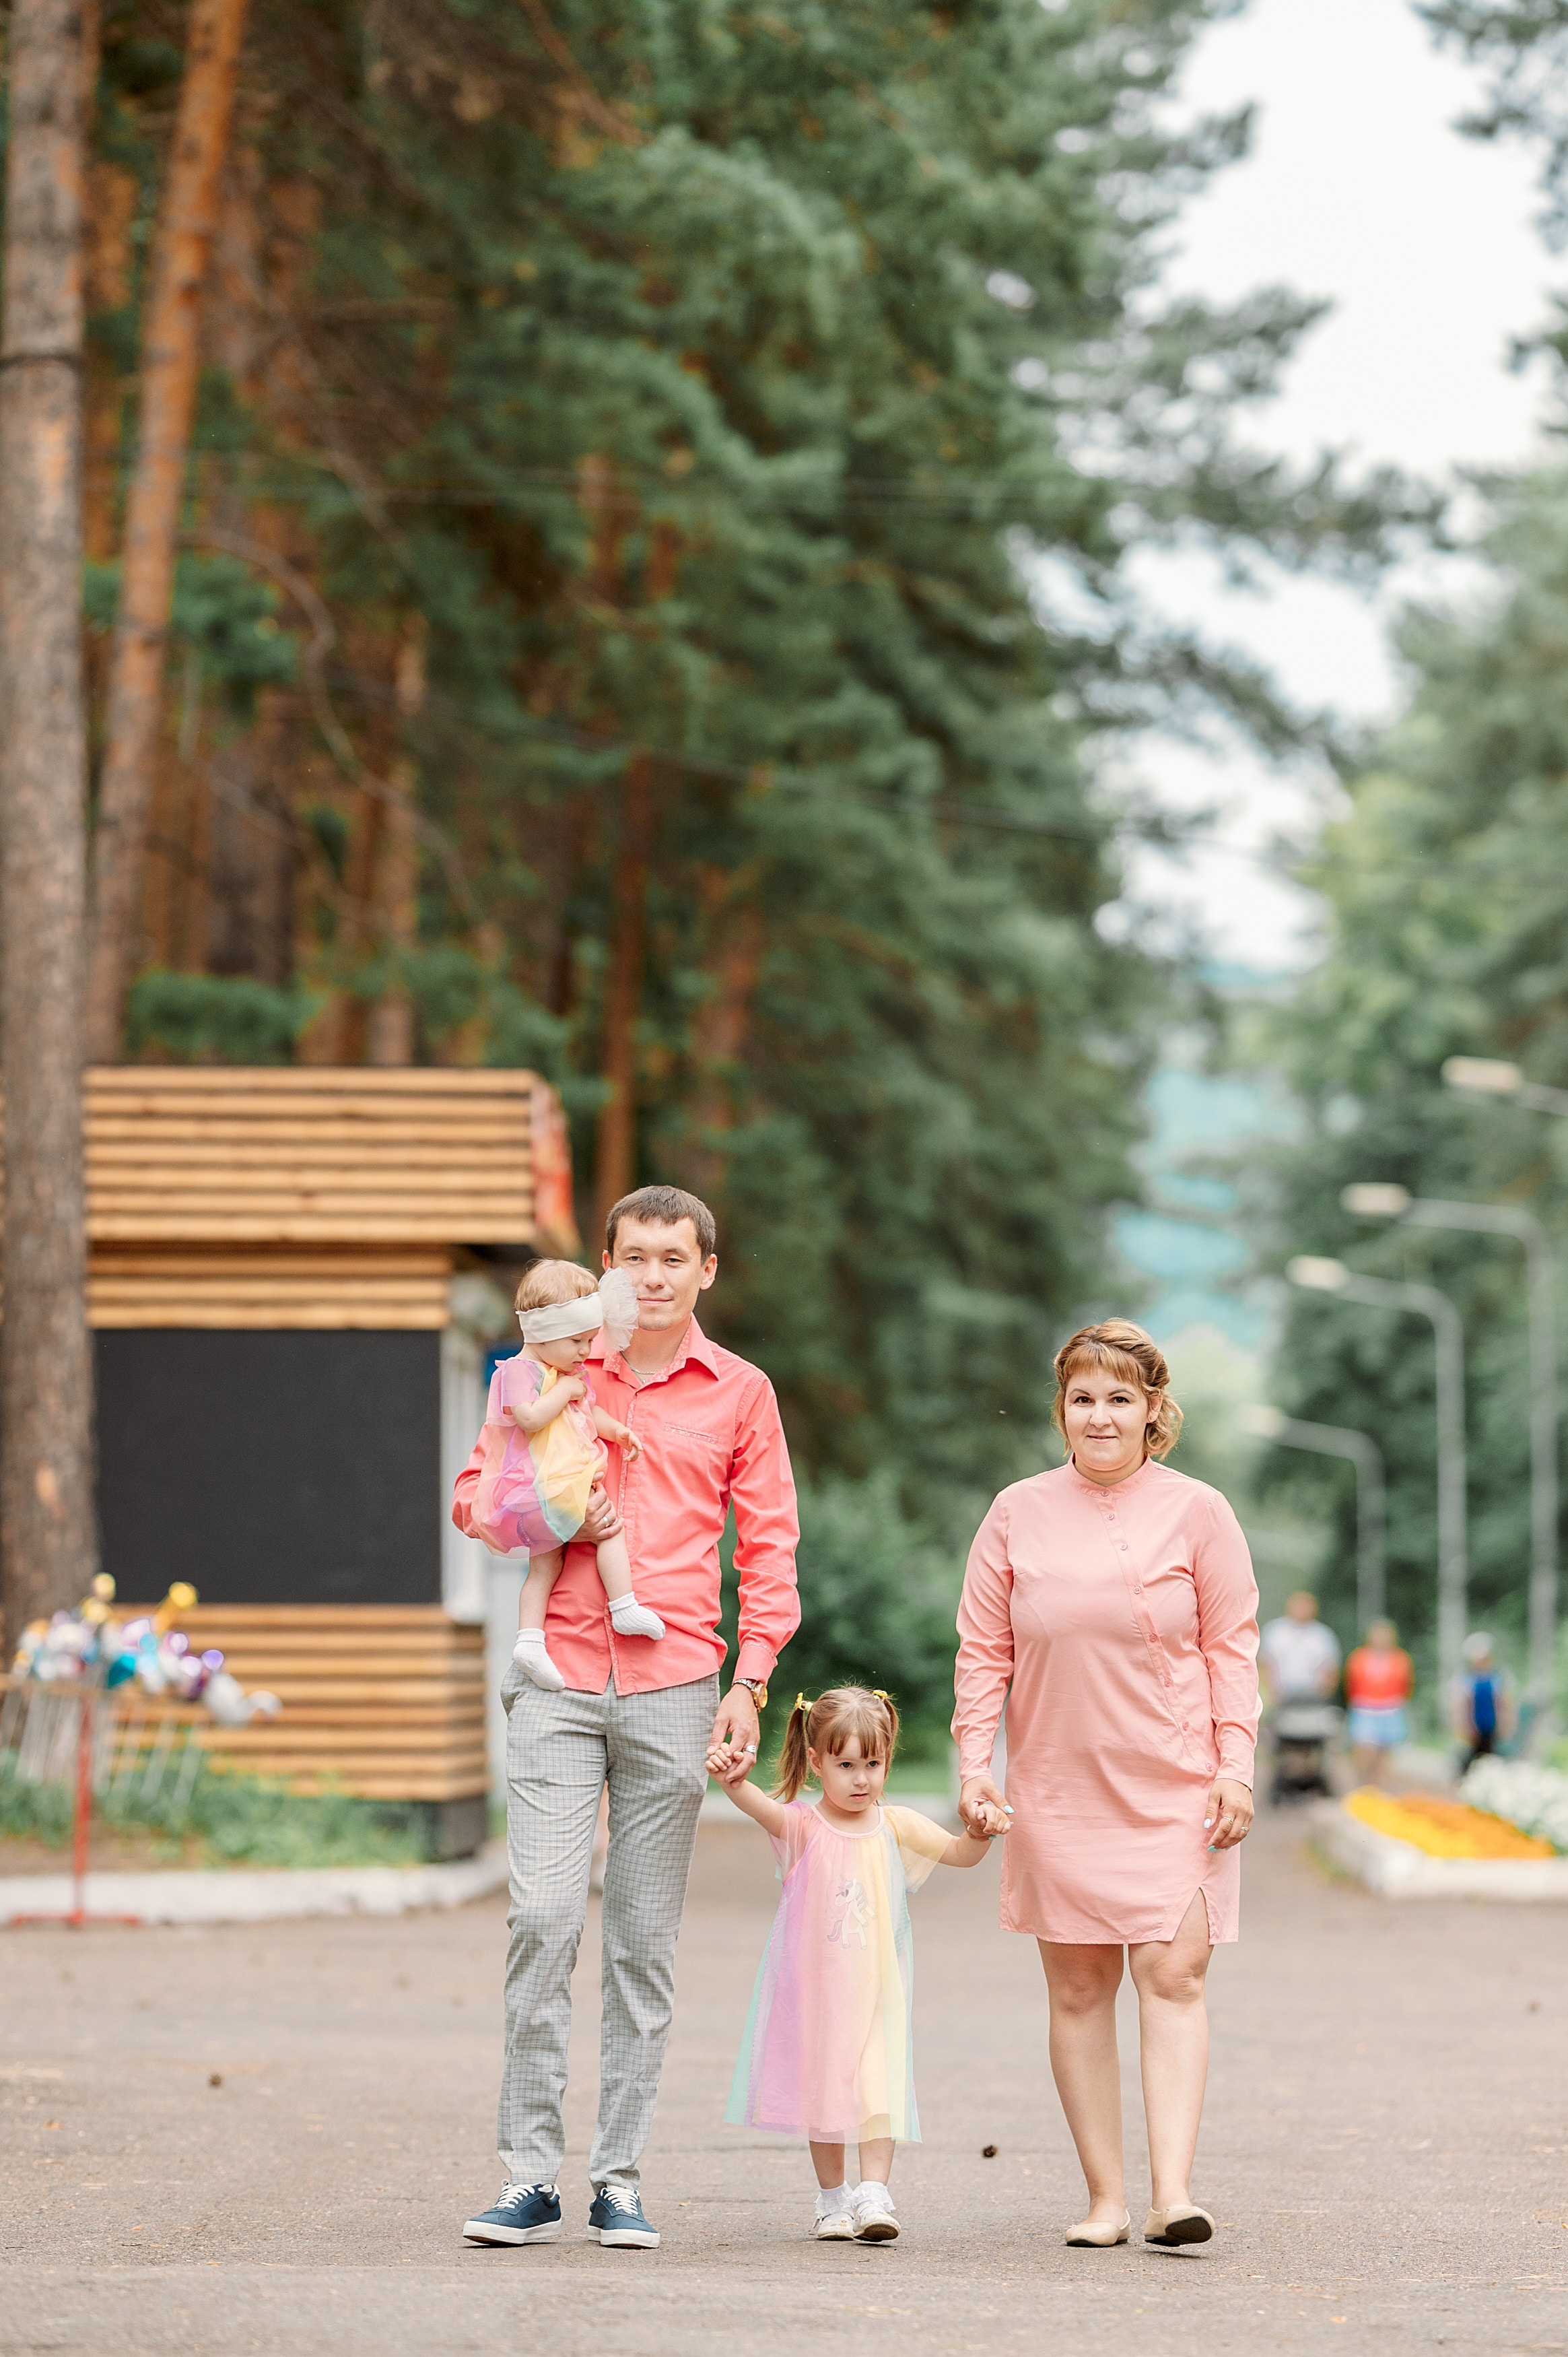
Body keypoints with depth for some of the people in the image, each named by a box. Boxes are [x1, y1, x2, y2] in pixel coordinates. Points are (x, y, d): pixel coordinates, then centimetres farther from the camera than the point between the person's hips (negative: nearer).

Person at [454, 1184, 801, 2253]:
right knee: (544, 1916, -10)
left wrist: (749, 1686, -1)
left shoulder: (740, 1392, 8)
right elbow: (474, 1495, 14)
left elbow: (769, 1552, 8)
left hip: (673, 1687, 0)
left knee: (646, 1941, 1)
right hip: (559, 1679, 0)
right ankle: (531, 2175, -5)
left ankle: (621, 2176, 7)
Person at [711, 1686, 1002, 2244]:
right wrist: (733, 1780, -50)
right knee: (821, 2088, 7)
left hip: (876, 1989, 1)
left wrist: (980, 1831, -26)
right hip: (813, 1988, -1)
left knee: (878, 2085, -10)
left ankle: (874, 2193, -11)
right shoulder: (802, 1826, -8)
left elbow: (959, 1853, -3)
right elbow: (762, 1807, -28)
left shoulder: (897, 1828, 2)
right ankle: (832, 2197, 20)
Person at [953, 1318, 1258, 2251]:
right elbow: (984, 1651, 7)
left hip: (1176, 1789, -2)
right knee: (1079, 1988, 2)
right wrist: (975, 1767, -1)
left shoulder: (1196, 1512, 1)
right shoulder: (1019, 1514, 5)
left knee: (1173, 1975, -12)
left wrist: (1235, 1765, -5)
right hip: (1058, 1789, 2)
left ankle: (1173, 2191, -17)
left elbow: (1232, 1647, 2)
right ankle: (1105, 2198, 6)